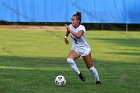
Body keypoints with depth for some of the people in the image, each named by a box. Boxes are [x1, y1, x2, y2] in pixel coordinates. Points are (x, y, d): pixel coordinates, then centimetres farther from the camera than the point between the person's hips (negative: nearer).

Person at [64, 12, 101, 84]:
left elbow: (78, 36, -43)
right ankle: (79, 74, -14)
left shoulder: (82, 28, -22)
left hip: (85, 49, -4)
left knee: (90, 67, 6)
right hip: (75, 49, 4)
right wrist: (65, 37, 8)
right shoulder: (70, 26, -5)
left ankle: (97, 80, 28)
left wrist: (70, 30, -40)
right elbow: (68, 31, 22)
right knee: (69, 59, -28)